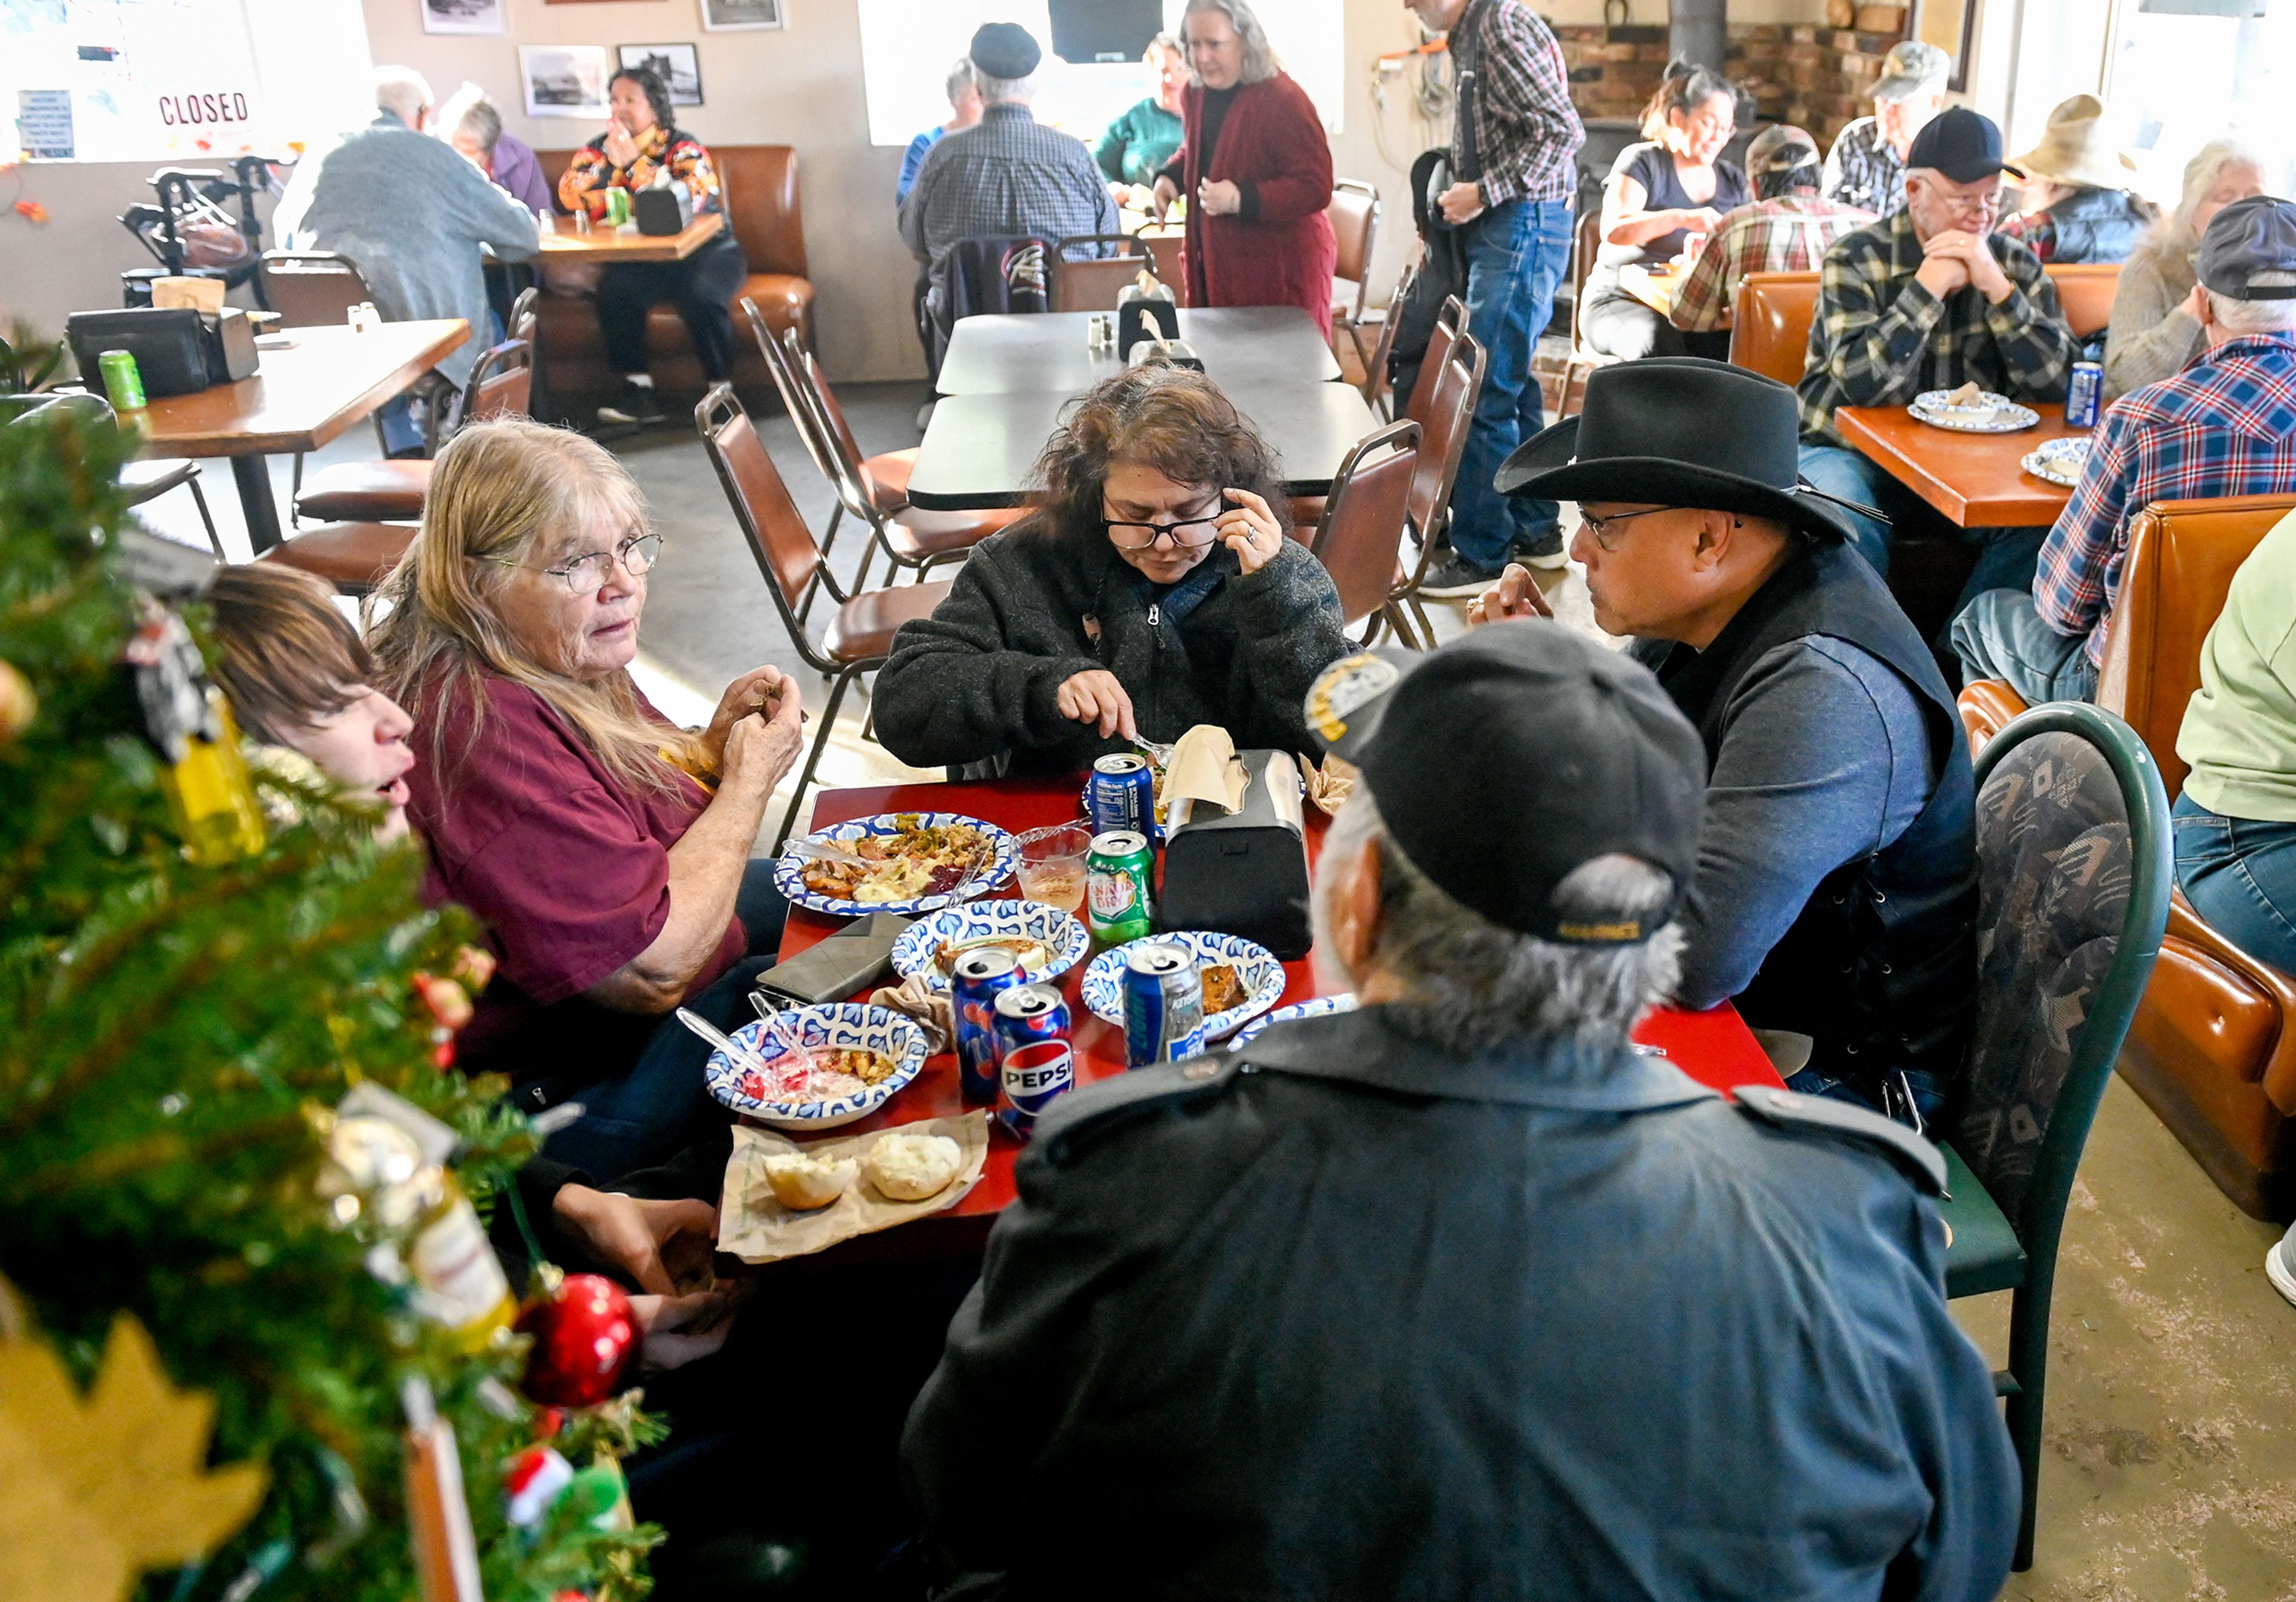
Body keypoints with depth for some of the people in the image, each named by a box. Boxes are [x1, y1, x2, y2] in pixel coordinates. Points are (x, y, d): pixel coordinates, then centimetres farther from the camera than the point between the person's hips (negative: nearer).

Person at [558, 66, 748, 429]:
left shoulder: (682, 147, -7)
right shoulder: (601, 148, 6)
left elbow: (692, 200, -27)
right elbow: (571, 193, -12)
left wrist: (634, 164, -22)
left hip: (708, 249, -3)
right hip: (641, 259, 3)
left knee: (701, 295, -34)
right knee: (614, 290, -27)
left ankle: (722, 389, -15)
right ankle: (638, 389, -16)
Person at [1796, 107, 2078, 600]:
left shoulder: (2017, 264, 6)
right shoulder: (1855, 261, -5)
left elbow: (2056, 384, -5)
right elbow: (1861, 383, -20)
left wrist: (1997, 286, -13)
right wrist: (1930, 284, -18)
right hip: (1854, 452, -4)